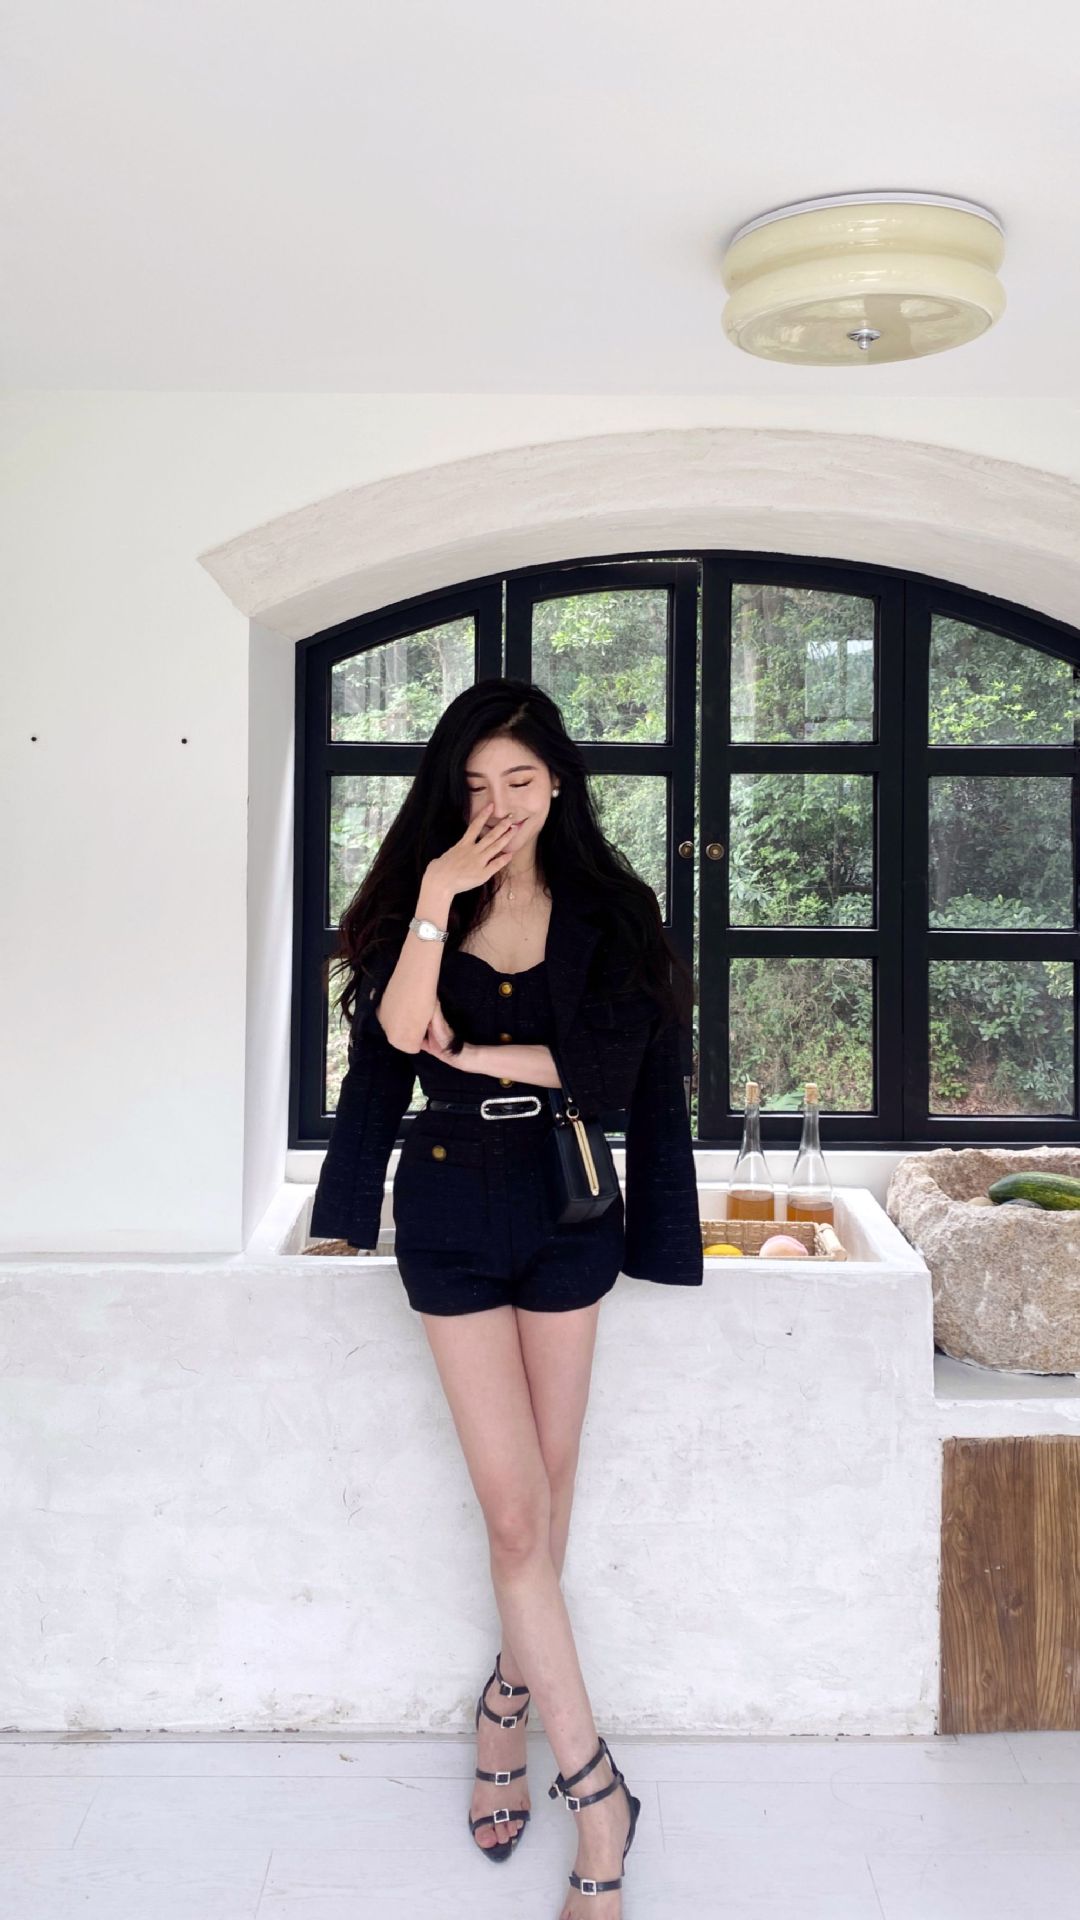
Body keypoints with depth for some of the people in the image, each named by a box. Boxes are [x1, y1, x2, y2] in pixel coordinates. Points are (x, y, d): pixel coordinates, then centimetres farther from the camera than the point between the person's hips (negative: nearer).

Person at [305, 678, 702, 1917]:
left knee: (545, 1490, 12)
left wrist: (476, 1054, -12)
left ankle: (508, 1701, 36)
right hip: (454, 1221, -1)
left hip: (569, 1211, 1)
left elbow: (612, 1060, -12)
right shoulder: (415, 907, 0)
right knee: (516, 1511, -3)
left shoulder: (607, 914, -1)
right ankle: (595, 1793, 8)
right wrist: (435, 906, -23)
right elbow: (398, 1035, -16)